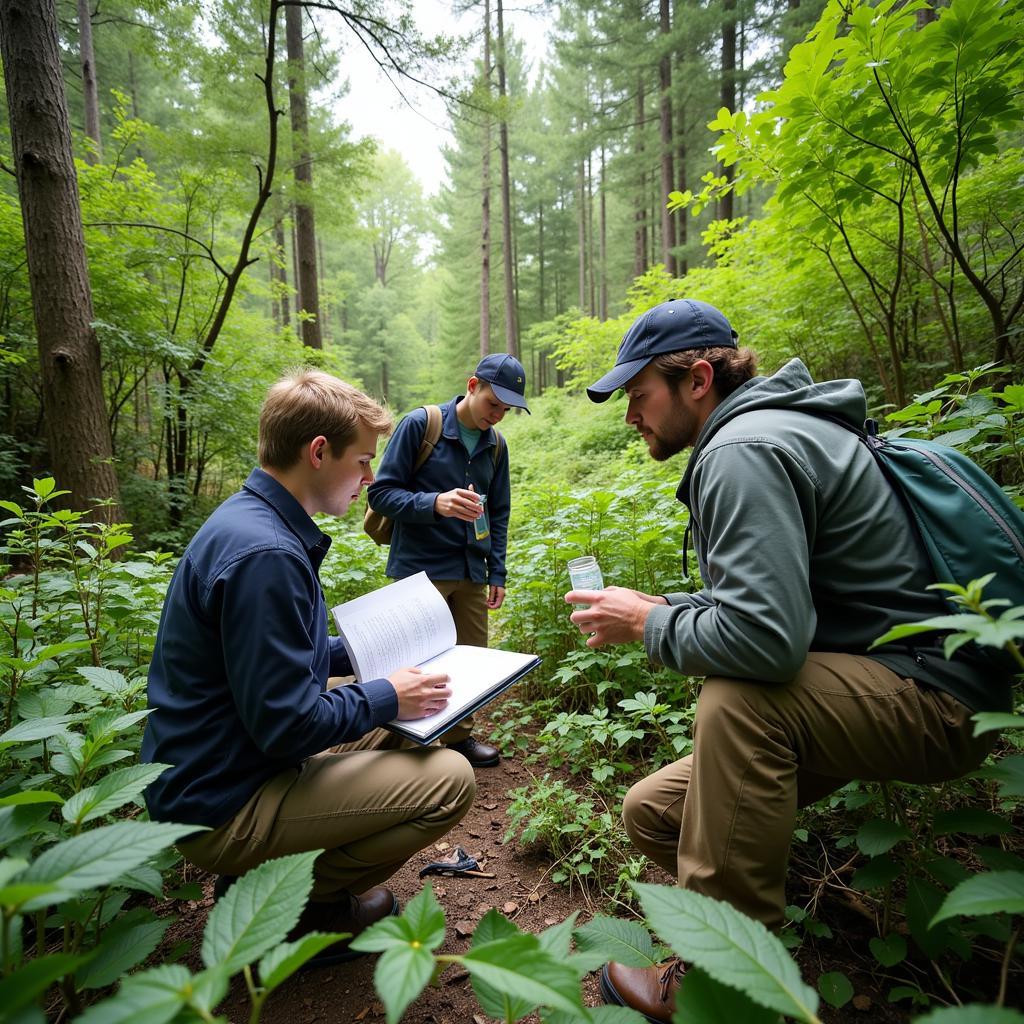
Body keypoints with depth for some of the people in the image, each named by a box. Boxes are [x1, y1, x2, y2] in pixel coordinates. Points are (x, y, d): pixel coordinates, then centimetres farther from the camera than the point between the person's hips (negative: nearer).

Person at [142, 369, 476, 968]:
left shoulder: (251, 518, 4)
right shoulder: (265, 553, -28)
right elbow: (287, 726, -27)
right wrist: (386, 699, -13)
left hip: (208, 770, 10)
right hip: (221, 808, -10)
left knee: (395, 726, 20)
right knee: (450, 779, -15)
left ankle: (262, 874, 19)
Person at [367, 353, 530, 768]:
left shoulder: (496, 445, 8)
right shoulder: (420, 425, -8)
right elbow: (380, 492, -10)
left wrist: (497, 573, 10)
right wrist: (435, 503, -26)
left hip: (470, 571, 6)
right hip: (421, 569, -5)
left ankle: (459, 737, 30)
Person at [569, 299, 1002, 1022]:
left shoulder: (744, 449, -22)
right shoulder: (750, 434, 10)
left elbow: (763, 637, -34)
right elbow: (763, 599, 17)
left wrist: (646, 623, -17)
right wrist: (656, 605, 3)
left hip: (936, 698, -9)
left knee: (736, 697, -37)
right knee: (651, 813, 2)